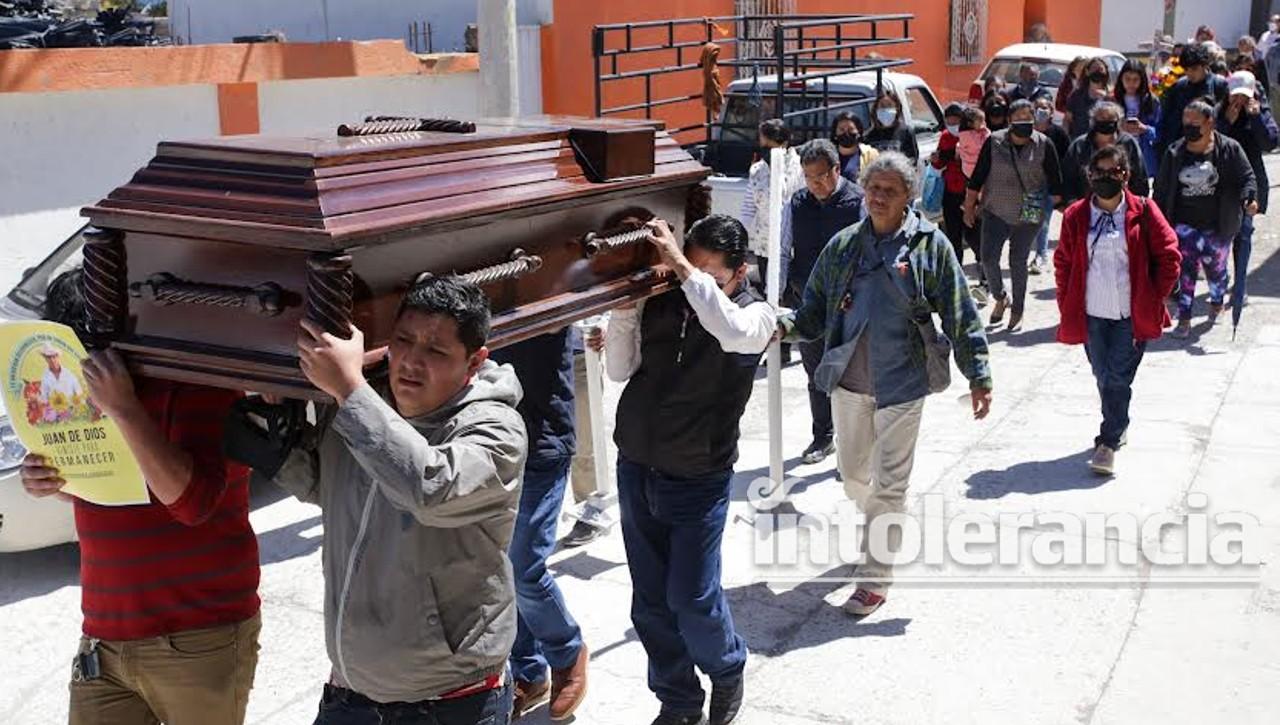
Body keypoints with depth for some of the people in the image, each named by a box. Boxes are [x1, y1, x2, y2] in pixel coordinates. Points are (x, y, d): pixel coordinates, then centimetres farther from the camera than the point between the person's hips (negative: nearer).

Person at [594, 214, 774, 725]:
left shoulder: (756, 314, -11)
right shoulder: (659, 303, -3)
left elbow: (732, 330, -36)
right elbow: (621, 371, 3)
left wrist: (681, 265, -35)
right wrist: (622, 309, -11)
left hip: (699, 481, -4)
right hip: (635, 470, 4)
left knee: (692, 598, -2)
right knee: (650, 603, 11)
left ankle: (726, 671, 31)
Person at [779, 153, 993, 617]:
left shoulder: (930, 245, -5)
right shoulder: (843, 246, 5)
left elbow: (960, 315, -3)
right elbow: (816, 309, 9)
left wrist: (978, 376, -5)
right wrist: (787, 326, -11)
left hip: (901, 386, -4)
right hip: (848, 382, 4)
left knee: (888, 484, 1)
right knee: (854, 475, 17)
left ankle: (876, 579, 12)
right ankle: (880, 525, 47)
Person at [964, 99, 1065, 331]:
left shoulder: (1043, 145, -7)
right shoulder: (994, 142, -6)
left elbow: (1055, 181, 1)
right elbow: (978, 176, 0)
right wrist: (969, 206, 2)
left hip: (1029, 216, -1)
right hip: (996, 212, 1)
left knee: (1018, 262, 4)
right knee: (988, 258, -4)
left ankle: (1017, 312, 19)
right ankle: (1001, 298, 22)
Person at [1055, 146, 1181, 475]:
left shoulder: (1143, 212, -2)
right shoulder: (1076, 216, 3)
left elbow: (1169, 257, 2)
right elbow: (1063, 263, 10)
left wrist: (1154, 300, -1)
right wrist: (1068, 305, 5)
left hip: (1132, 315, -2)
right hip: (1092, 314, 3)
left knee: (1118, 378, -6)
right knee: (1104, 377, 11)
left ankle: (1108, 442, 0)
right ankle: (1117, 427, 32)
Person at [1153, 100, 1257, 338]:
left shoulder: (1229, 149, -6)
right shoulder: (1175, 153, -1)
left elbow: (1247, 177, -3)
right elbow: (1162, 190, 5)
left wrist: (1250, 198, -24)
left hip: (1217, 226, 0)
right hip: (1185, 225, 0)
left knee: (1216, 268, 16)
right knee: (1185, 270, -7)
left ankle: (1217, 303, 45)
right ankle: (1184, 320, -1)